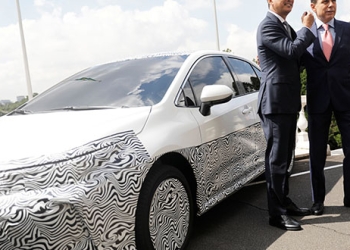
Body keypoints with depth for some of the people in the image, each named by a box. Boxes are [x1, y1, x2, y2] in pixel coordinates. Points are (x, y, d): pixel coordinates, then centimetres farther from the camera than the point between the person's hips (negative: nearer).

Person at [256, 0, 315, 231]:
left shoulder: (287, 27, 20)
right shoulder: (267, 26, -9)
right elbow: (292, 50, -22)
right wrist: (307, 28, -6)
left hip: (289, 101, 9)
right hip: (276, 101, -9)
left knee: (285, 156, 15)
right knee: (276, 157, -5)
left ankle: (284, 202, 26)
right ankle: (277, 213, 3)